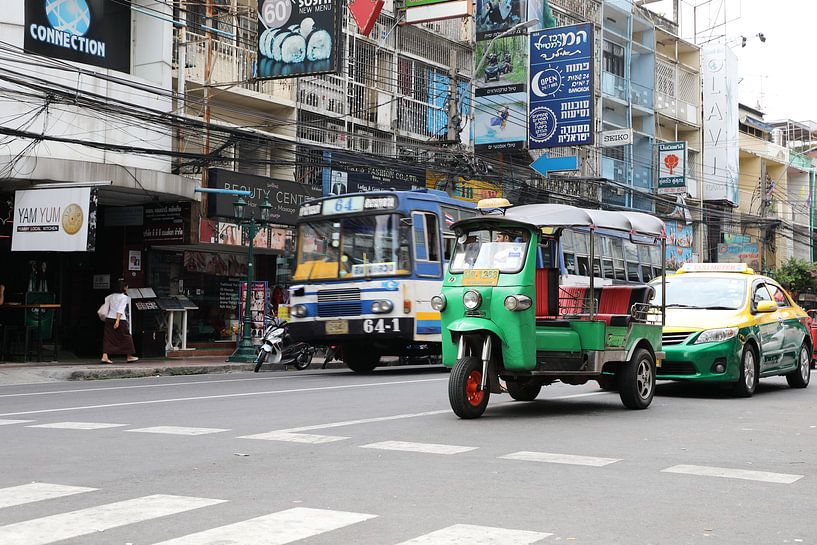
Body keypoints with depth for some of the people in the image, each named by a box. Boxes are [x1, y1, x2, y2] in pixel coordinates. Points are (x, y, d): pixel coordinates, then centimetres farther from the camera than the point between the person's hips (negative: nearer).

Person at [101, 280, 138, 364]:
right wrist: (117, 321, -22)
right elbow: (120, 309, -16)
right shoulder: (124, 297, -7)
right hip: (120, 319, -6)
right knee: (126, 337, 8)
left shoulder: (112, 296, 11)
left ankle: (105, 357, -6)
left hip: (109, 318, 6)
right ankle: (129, 357, 17)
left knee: (108, 338, 5)